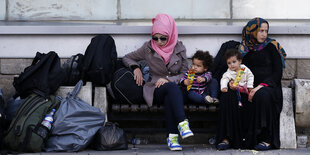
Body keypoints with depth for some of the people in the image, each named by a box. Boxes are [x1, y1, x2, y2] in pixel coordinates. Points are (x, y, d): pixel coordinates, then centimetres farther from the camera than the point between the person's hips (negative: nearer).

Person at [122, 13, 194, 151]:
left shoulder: (179, 48, 5)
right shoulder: (148, 48, 4)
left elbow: (184, 74, 6)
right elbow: (127, 58, 17)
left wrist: (168, 79, -11)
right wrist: (136, 68, -3)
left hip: (174, 88, 1)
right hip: (155, 90, -1)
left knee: (169, 98, -39)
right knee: (172, 88, -38)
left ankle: (172, 136, -46)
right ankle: (182, 123, -55)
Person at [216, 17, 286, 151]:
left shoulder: (272, 46, 6)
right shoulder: (243, 48, 14)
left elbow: (277, 73, -1)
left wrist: (260, 86, -17)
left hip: (268, 87, -3)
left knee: (262, 96, -38)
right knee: (228, 95, -26)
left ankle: (267, 140, -29)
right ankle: (227, 138, -25)